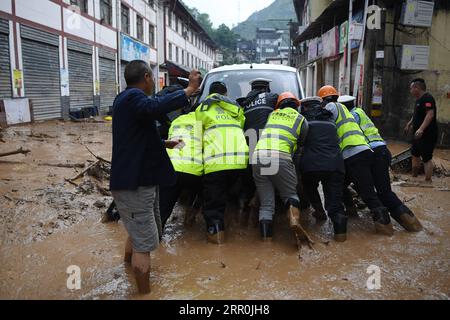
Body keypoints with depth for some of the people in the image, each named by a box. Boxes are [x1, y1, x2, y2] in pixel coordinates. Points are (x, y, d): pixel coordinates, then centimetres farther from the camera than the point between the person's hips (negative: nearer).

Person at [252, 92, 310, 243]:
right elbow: (303, 142, 26)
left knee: (266, 203, 8)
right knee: (290, 194, 15)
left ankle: (266, 238, -4)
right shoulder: (300, 119, 18)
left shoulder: (272, 114, 26)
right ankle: (294, 219, -15)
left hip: (258, 156, 3)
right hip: (281, 158, -3)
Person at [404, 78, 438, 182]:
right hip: (419, 135, 11)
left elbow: (430, 114, -29)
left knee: (427, 158, -7)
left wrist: (421, 129, -37)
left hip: (427, 135, -11)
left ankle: (428, 181, -2)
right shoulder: (419, 100, 14)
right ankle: (414, 177, 35)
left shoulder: (427, 98, -18)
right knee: (415, 154, 21)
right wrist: (409, 124, 33)